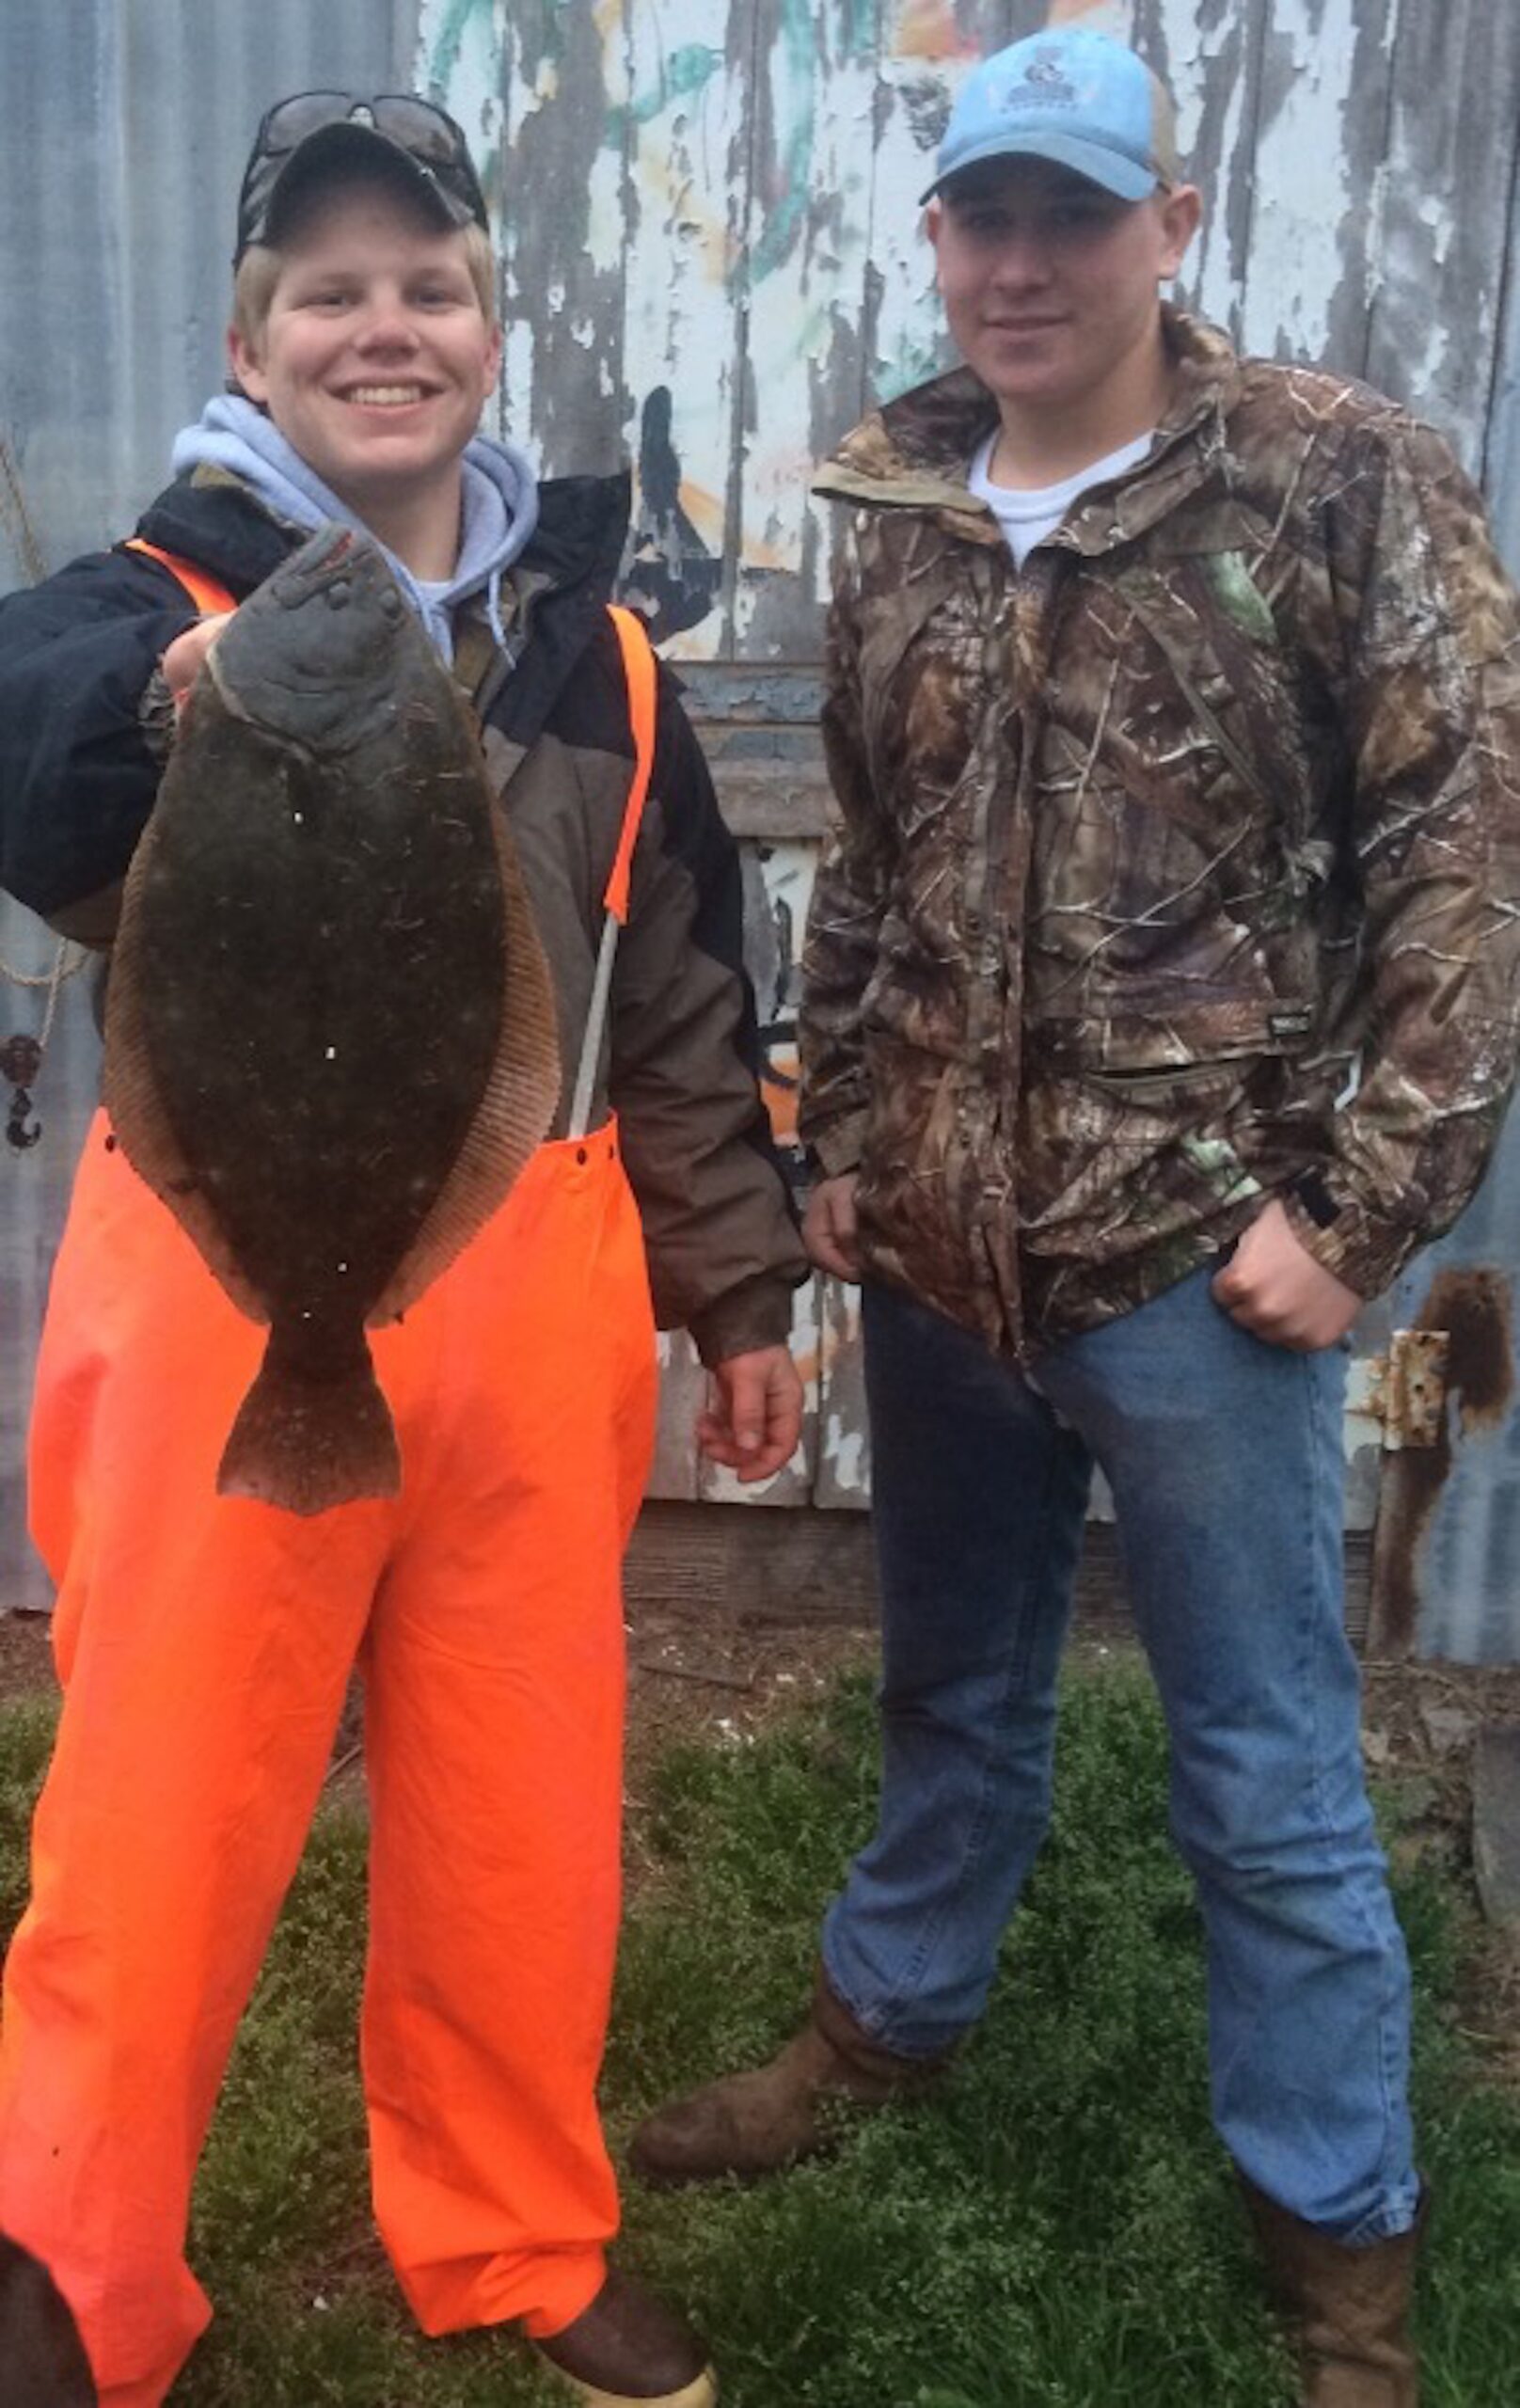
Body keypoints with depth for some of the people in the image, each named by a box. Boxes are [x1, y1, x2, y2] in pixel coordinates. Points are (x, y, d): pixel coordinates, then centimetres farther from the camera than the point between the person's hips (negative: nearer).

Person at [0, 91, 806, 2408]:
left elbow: (686, 991, 15)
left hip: (533, 1287, 4)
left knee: (522, 1815, 14)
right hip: (229, 1284, -3)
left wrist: (741, 1286, 14)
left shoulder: (589, 640, 10)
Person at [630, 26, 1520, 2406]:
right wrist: (834, 1144, 10)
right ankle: (886, 2018, 46)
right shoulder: (900, 519, 7)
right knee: (952, 1687, 23)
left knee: (1267, 1767, 8)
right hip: (939, 1255, 5)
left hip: (1197, 1254, -4)